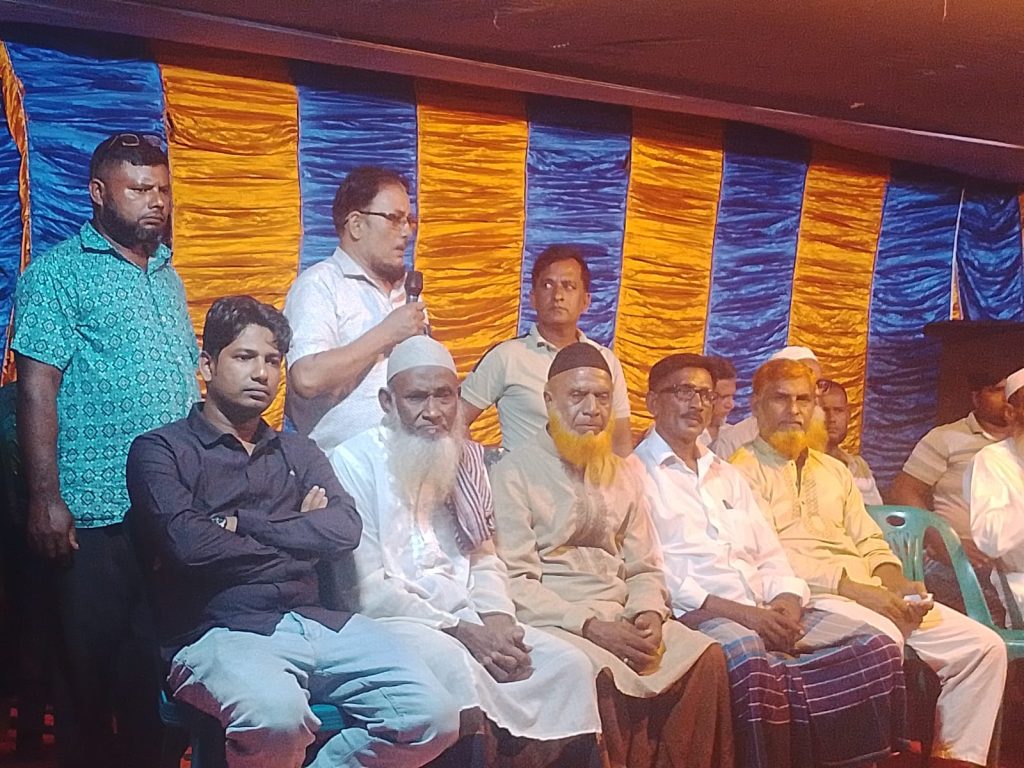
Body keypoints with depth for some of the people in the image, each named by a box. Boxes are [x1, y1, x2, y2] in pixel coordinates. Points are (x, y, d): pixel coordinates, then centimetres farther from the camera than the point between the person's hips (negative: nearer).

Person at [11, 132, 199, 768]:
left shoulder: (168, 276, 16)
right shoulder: (59, 274, -4)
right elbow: (37, 388, -10)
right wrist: (45, 498, -16)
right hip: (96, 516, -6)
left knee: (154, 662, 14)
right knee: (91, 667, 5)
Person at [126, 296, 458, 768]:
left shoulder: (299, 452, 21)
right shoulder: (161, 451, 6)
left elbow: (345, 530, 3)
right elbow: (190, 545, -12)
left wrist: (241, 525, -5)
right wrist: (296, 539, 2)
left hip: (315, 622, 5)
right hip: (219, 631, -5)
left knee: (434, 717, -15)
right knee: (278, 717, -37)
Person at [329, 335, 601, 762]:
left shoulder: (466, 460, 15)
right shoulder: (355, 461, -6)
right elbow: (367, 588, -12)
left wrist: (498, 621, -6)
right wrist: (461, 631, -17)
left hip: (466, 618, 6)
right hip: (393, 620, -6)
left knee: (568, 663, -13)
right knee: (459, 670, -35)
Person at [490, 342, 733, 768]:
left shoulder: (625, 472, 18)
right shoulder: (514, 472, -1)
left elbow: (644, 568, 16)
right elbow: (515, 583, -9)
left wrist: (649, 613, -6)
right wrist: (590, 626, -19)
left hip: (620, 620, 6)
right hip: (552, 622, -5)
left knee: (706, 656, -18)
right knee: (607, 676, -34)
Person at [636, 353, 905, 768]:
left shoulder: (727, 475, 27)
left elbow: (770, 555, 21)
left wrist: (786, 602, -2)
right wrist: (738, 611, -14)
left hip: (766, 613, 7)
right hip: (697, 616, -7)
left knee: (876, 648, -10)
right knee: (753, 664, -38)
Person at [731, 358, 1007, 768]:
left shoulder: (834, 470, 25)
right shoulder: (745, 470, 0)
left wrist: (897, 584, -1)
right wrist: (857, 589, -16)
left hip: (871, 594, 8)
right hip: (808, 597, -7)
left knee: (985, 646, -3)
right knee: (882, 638, -36)